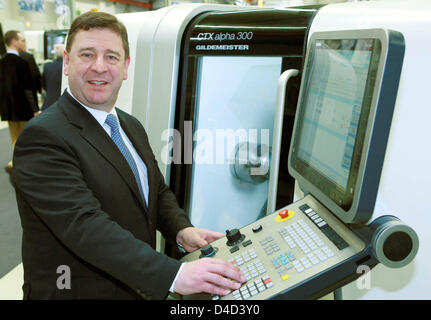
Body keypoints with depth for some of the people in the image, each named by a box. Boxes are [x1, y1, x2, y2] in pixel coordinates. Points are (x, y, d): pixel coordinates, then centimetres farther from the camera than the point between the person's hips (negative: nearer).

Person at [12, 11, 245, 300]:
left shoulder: (132, 127, 5)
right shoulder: (43, 137, -21)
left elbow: (157, 190, 10)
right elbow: (84, 224, -31)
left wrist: (181, 230, -10)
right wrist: (174, 275, -38)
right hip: (76, 292, -7)